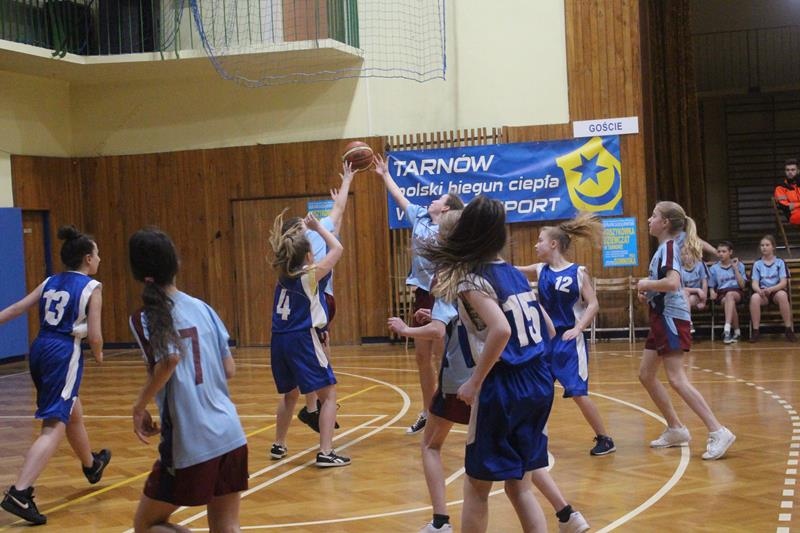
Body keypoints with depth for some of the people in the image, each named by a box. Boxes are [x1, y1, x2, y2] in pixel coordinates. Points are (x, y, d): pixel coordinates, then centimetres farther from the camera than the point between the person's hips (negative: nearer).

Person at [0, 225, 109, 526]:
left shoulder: (50, 283, 14)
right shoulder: (92, 287, -4)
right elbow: (94, 336, -9)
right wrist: (98, 355, 11)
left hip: (40, 350, 8)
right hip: (64, 354, -8)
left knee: (73, 414, 28)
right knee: (54, 427, -11)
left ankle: (92, 466, 52)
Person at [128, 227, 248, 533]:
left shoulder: (144, 318, -6)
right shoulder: (202, 307, 8)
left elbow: (169, 359, -23)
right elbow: (229, 370, 8)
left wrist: (140, 407, -10)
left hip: (190, 445, -5)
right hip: (231, 437, 5)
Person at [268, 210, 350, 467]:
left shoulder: (283, 273, 9)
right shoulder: (310, 275, -8)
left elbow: (280, 246, 31)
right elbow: (337, 248, 0)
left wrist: (300, 230, 29)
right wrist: (317, 226, 9)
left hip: (280, 340, 7)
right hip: (303, 340, -7)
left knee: (289, 393, 26)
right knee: (328, 394, -2)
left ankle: (279, 445, 34)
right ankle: (325, 453, -11)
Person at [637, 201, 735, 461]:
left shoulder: (668, 247, -13)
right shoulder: (663, 248, 16)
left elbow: (672, 282, -30)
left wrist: (646, 283, -15)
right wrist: (648, 293, 9)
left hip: (671, 319, -10)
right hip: (661, 318, 10)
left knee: (676, 378, -14)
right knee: (646, 375, 13)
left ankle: (718, 432, -15)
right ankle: (675, 429, 20)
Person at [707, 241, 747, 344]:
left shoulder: (739, 265, 9)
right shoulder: (714, 268, 11)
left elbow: (742, 285, 1)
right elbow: (711, 286, 13)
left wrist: (735, 268, -4)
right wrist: (712, 292, -10)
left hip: (737, 292, -1)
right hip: (721, 294, 1)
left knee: (730, 295, -39)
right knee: (729, 302, -36)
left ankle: (727, 330, -51)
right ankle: (737, 331, -25)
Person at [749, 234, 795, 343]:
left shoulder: (780, 262, 8)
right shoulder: (757, 264, 12)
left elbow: (783, 282, -2)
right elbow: (754, 283, 3)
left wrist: (771, 289, -22)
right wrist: (759, 290, -22)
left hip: (777, 290, -1)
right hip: (762, 292, 1)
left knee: (782, 295, -39)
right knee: (754, 297, -36)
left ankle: (789, 329, -31)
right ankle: (755, 331, -31)